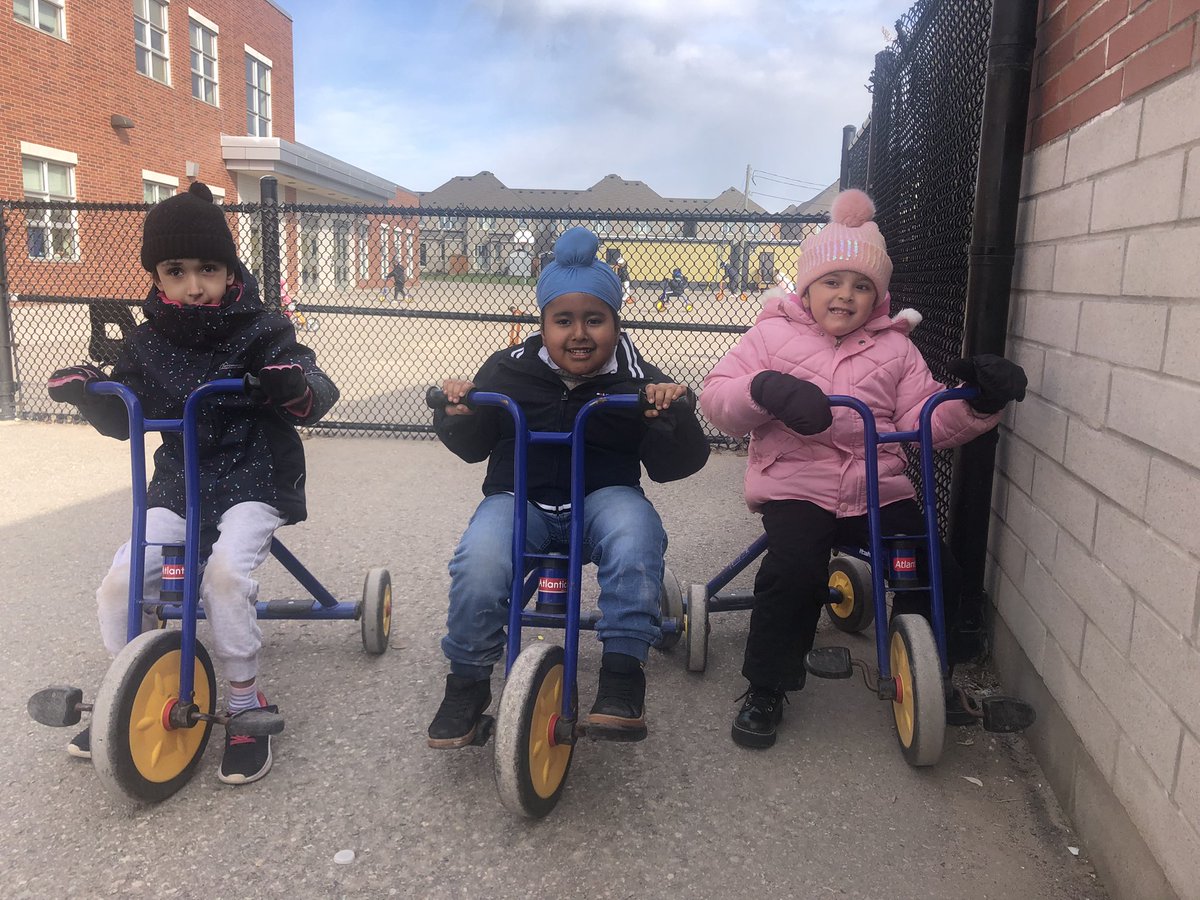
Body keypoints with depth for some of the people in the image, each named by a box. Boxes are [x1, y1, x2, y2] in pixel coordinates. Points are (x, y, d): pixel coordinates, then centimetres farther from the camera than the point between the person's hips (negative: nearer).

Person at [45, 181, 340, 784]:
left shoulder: (261, 331, -6)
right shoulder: (148, 343, 5)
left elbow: (316, 396, -15)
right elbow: (124, 419, 13)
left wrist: (296, 385, -39)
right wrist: (88, 393, -8)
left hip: (254, 481, -4)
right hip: (179, 484, 4)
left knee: (226, 571, -29)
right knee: (120, 582, -12)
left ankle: (246, 705, -8)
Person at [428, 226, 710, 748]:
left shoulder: (637, 380, -4)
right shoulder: (509, 371, -1)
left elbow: (673, 466, -4)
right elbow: (471, 448, 9)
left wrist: (673, 416, -25)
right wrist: (457, 414, -15)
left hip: (604, 498, 0)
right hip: (520, 499, 1)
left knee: (635, 538, -35)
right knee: (478, 564, -30)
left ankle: (622, 678, -19)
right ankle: (467, 685, -4)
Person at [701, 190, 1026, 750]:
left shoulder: (894, 347, 13)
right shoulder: (773, 334, 6)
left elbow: (922, 421, 6)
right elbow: (717, 398, -4)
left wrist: (977, 404, -12)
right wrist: (765, 389, -25)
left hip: (880, 489, 3)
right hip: (795, 486, -3)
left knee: (936, 576, -13)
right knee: (793, 571, -30)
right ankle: (766, 690, -5)